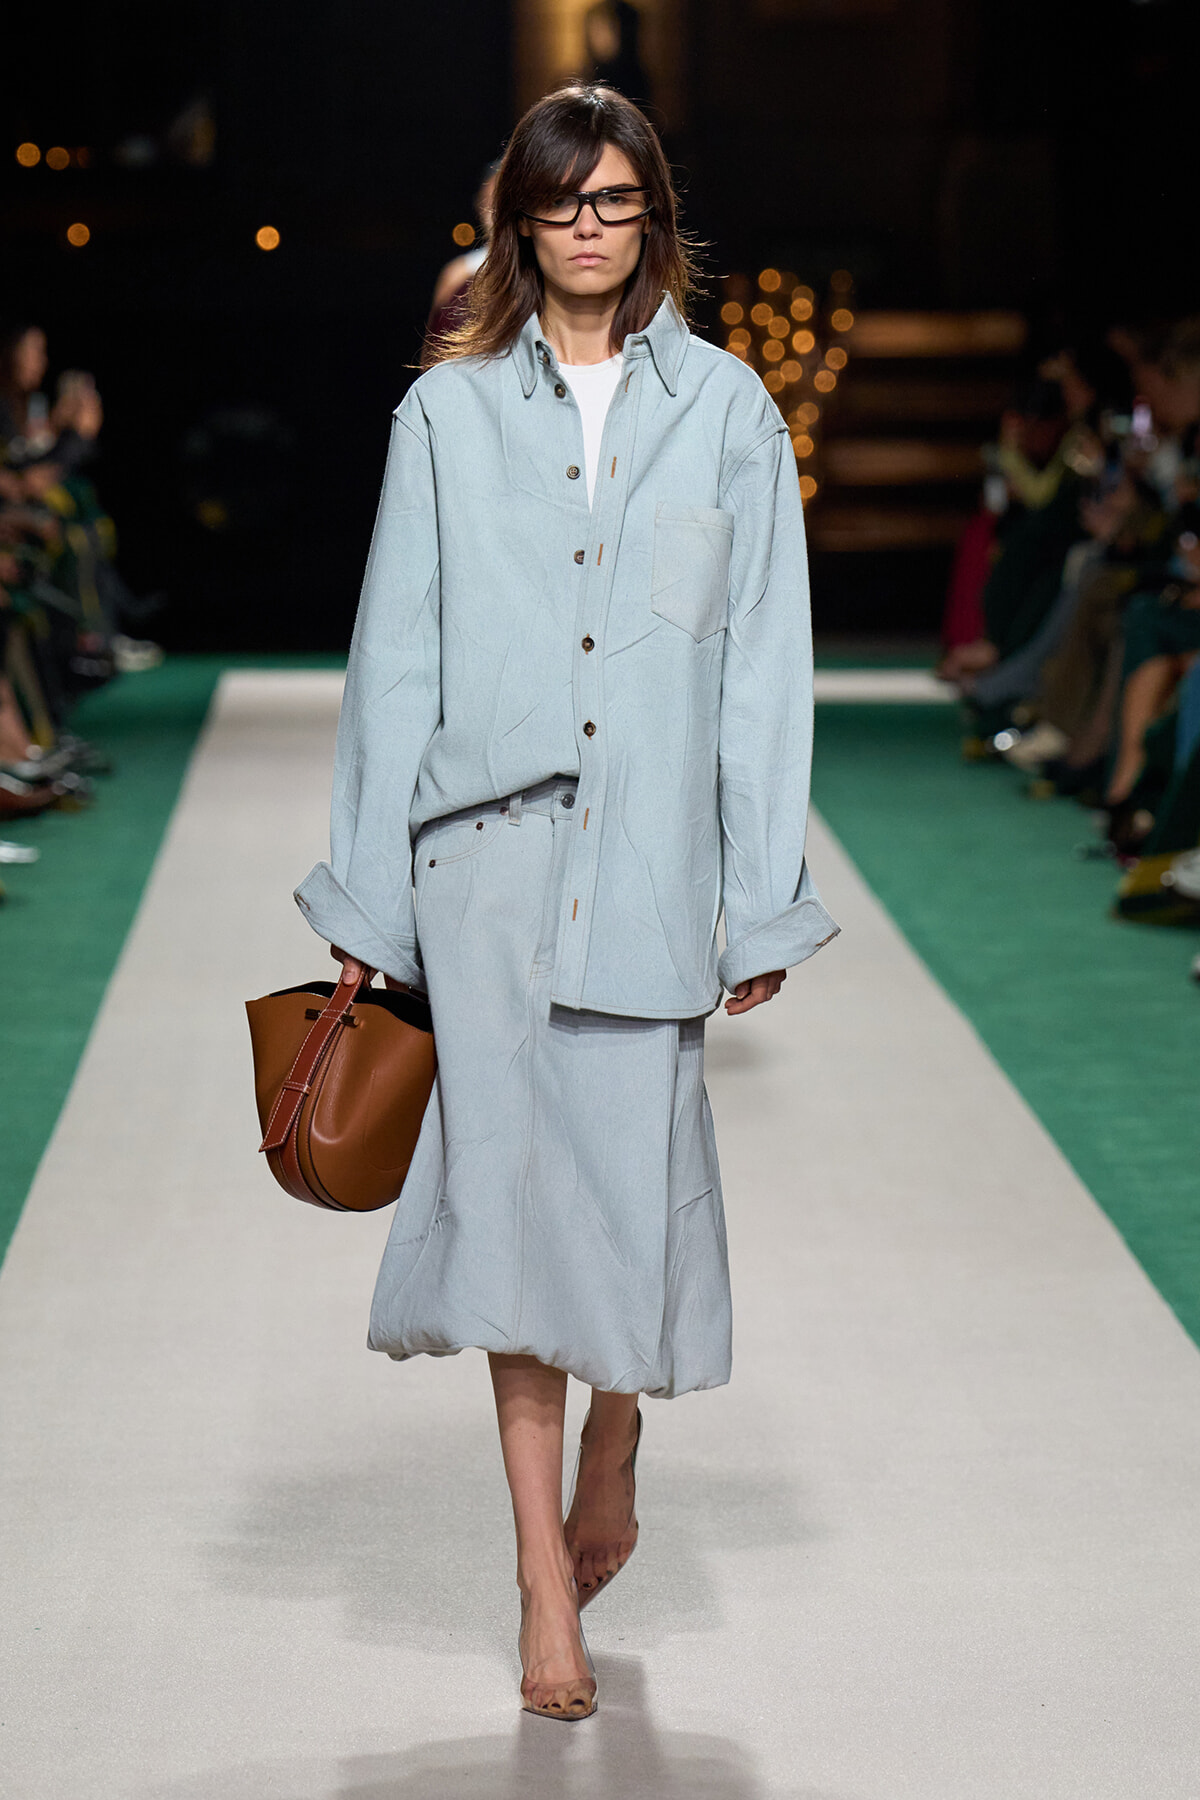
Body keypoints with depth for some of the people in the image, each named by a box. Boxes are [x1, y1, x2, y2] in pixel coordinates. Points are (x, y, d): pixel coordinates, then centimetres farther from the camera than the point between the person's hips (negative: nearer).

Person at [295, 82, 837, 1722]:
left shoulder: (726, 411, 6)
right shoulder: (448, 413, 7)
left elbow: (763, 663, 5)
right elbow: (395, 655, 7)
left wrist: (767, 897, 1)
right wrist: (367, 893, 4)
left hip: (652, 853, 0)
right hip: (489, 843, 0)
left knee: (638, 1168, 2)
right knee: (512, 1170, -3)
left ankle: (609, 1469, 32)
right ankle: (546, 1583, 4)